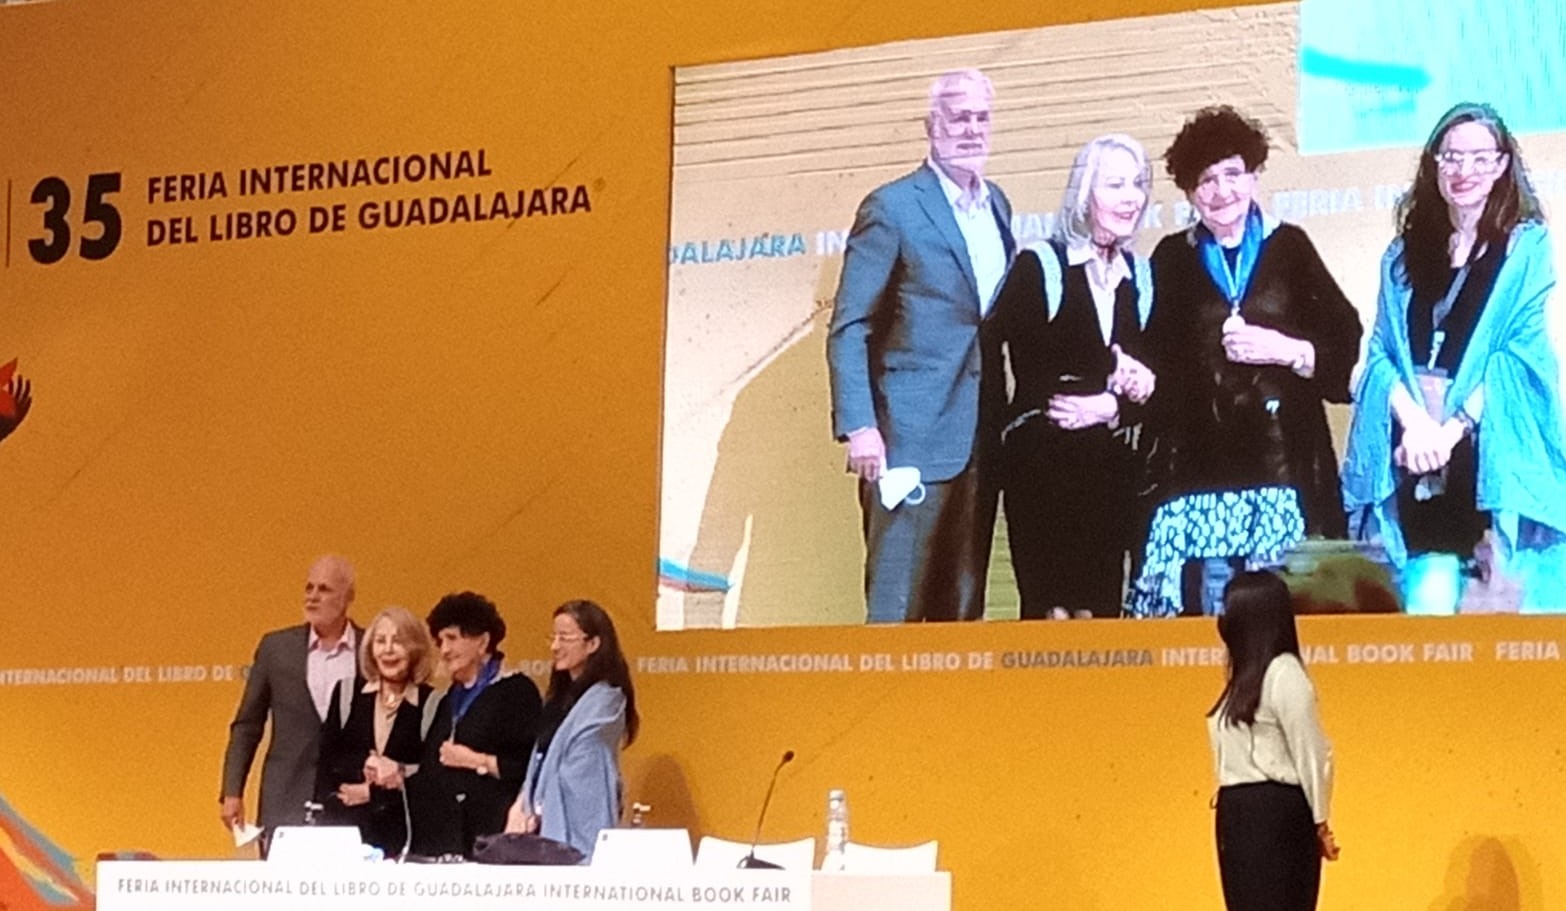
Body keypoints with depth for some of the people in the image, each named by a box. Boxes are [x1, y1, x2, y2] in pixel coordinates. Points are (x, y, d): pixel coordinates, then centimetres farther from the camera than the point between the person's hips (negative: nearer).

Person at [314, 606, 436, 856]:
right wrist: (363, 765, -14)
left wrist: (371, 792, -8)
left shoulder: (432, 705, 0)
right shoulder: (347, 694, 10)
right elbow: (328, 759, 4)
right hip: (344, 829, 2)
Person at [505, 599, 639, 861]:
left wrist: (533, 813, -9)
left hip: (575, 834, -8)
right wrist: (522, 805, 1)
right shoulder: (562, 696, 16)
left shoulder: (602, 703, -10)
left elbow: (577, 778, -13)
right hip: (548, 828, 8)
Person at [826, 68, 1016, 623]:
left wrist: (1006, 418, 10)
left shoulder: (996, 205, 13)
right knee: (897, 603, -4)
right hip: (914, 436, -6)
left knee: (962, 605, 10)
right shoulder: (893, 208, -7)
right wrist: (858, 427, -17)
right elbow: (848, 328, -9)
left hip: (981, 438, 7)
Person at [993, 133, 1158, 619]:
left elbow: (1145, 386, 11)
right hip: (1042, 464, -5)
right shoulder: (1038, 267, 0)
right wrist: (1111, 381, -10)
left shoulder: (1140, 278, 14)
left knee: (1102, 609, 1)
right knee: (1051, 610, -10)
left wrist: (1110, 408, -8)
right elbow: (1031, 373, -9)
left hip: (1110, 466, 5)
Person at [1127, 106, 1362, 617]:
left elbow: (1345, 343, 7)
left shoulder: (1288, 248, 10)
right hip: (1201, 467, 1)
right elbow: (1160, 364, 13)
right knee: (1213, 611, -4)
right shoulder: (1172, 260, 13)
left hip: (1284, 458, -1)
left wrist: (1285, 350, -8)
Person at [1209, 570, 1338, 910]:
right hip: (1243, 815, 10)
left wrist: (1320, 825, -10)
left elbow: (1313, 754, -12)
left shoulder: (1284, 675, -12)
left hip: (1275, 815, -10)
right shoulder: (1249, 675, 18)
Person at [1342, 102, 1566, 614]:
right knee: (1426, 601, -5)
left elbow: (1517, 353, -4)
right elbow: (1383, 352, 8)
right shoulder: (1405, 254, 16)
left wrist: (1451, 429, -14)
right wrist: (1413, 422, -11)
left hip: (1496, 455, -2)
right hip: (1418, 461, 3)